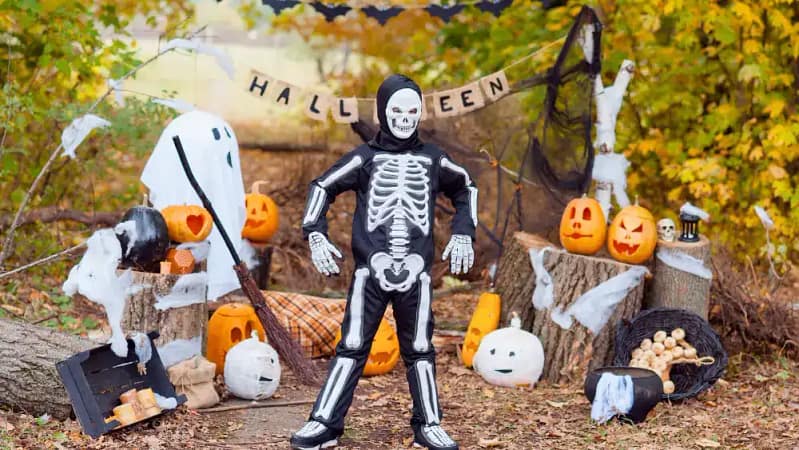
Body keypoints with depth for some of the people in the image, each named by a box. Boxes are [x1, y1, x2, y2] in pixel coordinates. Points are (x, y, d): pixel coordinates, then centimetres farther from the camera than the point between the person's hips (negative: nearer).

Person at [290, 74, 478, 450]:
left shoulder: (433, 159, 9)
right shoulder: (365, 157, 4)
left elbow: (465, 188, 25)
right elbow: (323, 187, 9)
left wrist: (463, 233, 15)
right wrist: (315, 235, -2)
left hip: (416, 271, 1)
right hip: (370, 269, -1)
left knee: (419, 350, 7)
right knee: (352, 347, -1)